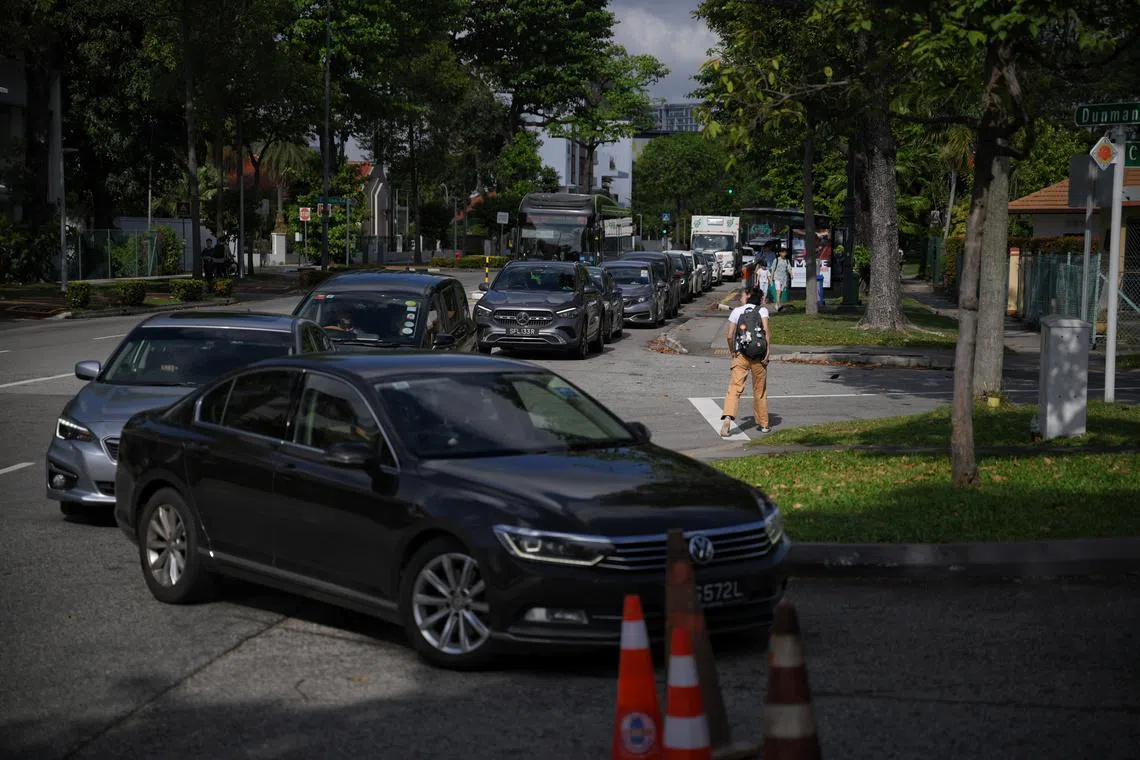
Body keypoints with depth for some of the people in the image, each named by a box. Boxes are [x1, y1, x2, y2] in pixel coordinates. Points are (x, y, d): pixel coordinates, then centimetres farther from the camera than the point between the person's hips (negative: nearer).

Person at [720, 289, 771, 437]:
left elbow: (729, 335, 1)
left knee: (734, 388, -8)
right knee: (760, 390, 14)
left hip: (741, 354, -1)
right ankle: (763, 424, 22)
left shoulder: (737, 311, 6)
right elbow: (766, 330, -11)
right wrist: (768, 350, -8)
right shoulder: (762, 310, 5)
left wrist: (732, 351, 16)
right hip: (758, 356, 1)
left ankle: (727, 418, -29)